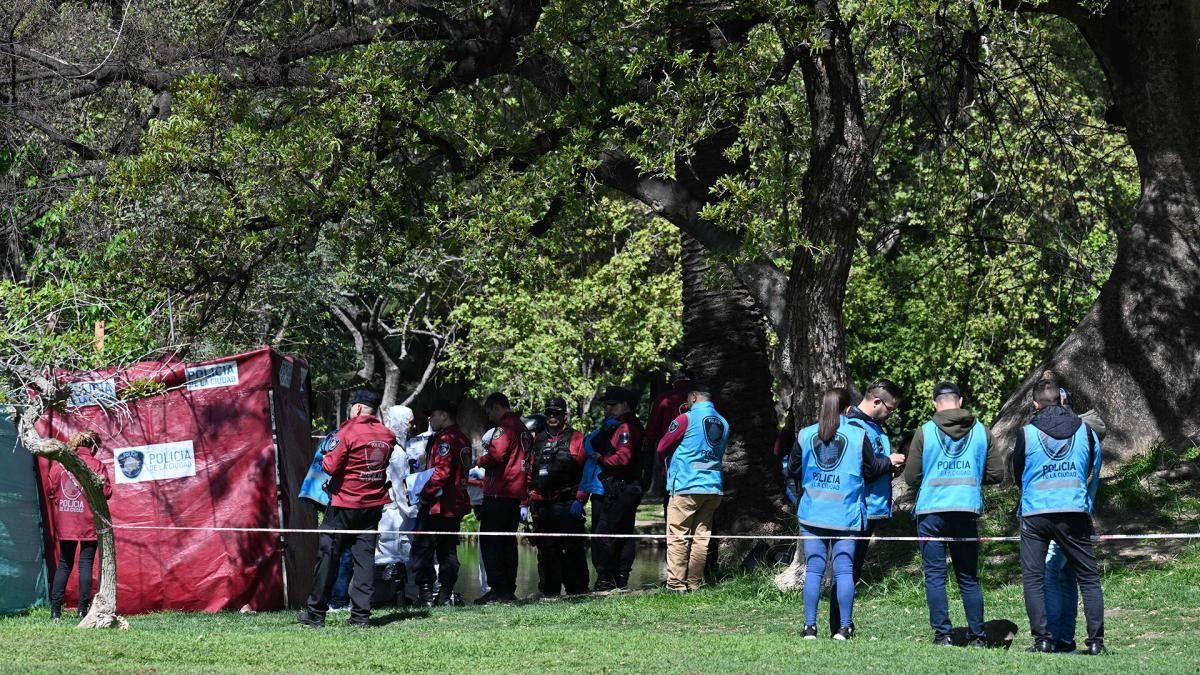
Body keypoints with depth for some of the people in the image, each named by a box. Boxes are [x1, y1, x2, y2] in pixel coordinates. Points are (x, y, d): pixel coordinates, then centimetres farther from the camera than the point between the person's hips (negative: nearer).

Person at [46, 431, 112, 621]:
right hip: (89, 525, -3)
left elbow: (50, 490, 4)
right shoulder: (96, 464, -6)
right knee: (86, 563, 2)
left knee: (64, 564, 11)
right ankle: (83, 609, -3)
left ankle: (55, 609, 3)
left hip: (65, 525, 3)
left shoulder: (60, 462, 2)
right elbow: (106, 492, -9)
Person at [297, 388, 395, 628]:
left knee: (328, 556, 3)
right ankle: (361, 614, 1)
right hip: (374, 505, 5)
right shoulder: (387, 436, 3)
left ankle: (316, 613, 7)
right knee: (365, 557, 6)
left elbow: (330, 466, -19)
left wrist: (327, 453, 2)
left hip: (345, 505, -5)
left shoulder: (347, 433, -15)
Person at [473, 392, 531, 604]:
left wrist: (480, 461, -4)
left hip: (499, 493, -9)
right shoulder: (523, 429, 18)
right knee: (508, 541, 14)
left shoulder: (505, 427, -11)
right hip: (516, 493, 9)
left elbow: (496, 454, -22)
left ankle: (498, 589, -12)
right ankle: (509, 590, 14)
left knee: (490, 541, -6)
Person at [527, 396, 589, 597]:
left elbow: (586, 471, -2)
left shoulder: (576, 439, 3)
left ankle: (577, 589, -2)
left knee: (573, 548, -5)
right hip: (542, 504, 5)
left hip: (567, 503, -5)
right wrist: (526, 501, 11)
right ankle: (548, 590, 13)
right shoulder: (538, 441, 17)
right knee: (546, 550, 7)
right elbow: (530, 473, 18)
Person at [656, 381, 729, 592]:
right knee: (701, 536, 8)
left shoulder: (686, 419, -7)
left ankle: (676, 583, -6)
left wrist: (667, 465, 20)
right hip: (713, 487, 6)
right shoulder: (723, 423, 11)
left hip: (686, 486, -6)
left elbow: (662, 449, 0)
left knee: (677, 536, -2)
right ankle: (694, 582, 9)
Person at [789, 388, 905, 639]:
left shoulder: (805, 435, 1)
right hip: (846, 515, -1)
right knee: (844, 571, 2)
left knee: (813, 569, 4)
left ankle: (810, 626, 1)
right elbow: (871, 470, 3)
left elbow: (794, 470, 10)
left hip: (812, 514, 1)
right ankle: (844, 627, 0)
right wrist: (890, 461, 23)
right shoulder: (858, 435, -5)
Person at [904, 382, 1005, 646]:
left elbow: (911, 478, -1)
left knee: (935, 576, 3)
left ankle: (942, 634, -3)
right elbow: (997, 473, 6)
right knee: (969, 577, 11)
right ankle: (977, 637, 10)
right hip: (967, 513, 2)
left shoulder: (924, 432, -3)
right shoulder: (981, 431, 4)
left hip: (931, 512, -2)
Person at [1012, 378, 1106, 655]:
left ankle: (1042, 639, -2)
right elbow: (1094, 471, 16)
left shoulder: (1027, 433, -3)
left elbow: (1017, 474, 10)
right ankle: (1096, 640, 2)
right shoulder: (1084, 430, 3)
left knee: (1033, 578, 5)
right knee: (1089, 577, 8)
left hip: (1035, 515, -1)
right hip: (1075, 512, 1)